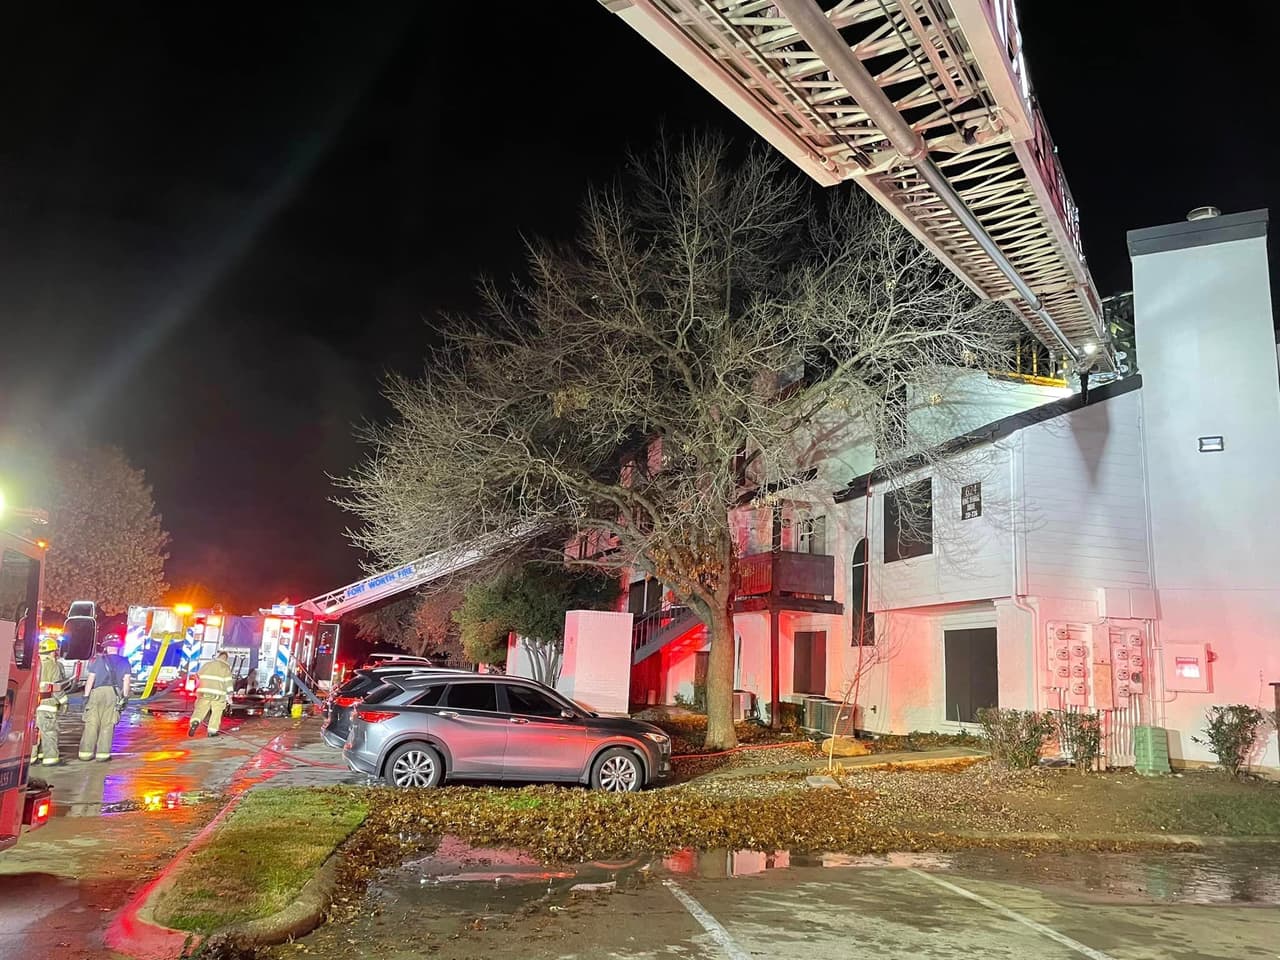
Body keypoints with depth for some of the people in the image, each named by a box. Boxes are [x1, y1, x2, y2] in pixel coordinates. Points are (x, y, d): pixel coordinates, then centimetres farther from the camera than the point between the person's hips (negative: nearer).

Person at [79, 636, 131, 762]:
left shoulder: (98, 659, 12)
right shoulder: (124, 662, 14)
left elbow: (90, 678, 4)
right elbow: (126, 680, 4)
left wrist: (86, 696, 3)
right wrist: (125, 698, 5)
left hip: (97, 692, 0)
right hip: (114, 694, 0)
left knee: (91, 724, 4)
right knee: (107, 725, 2)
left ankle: (86, 752, 5)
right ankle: (102, 753, 0)